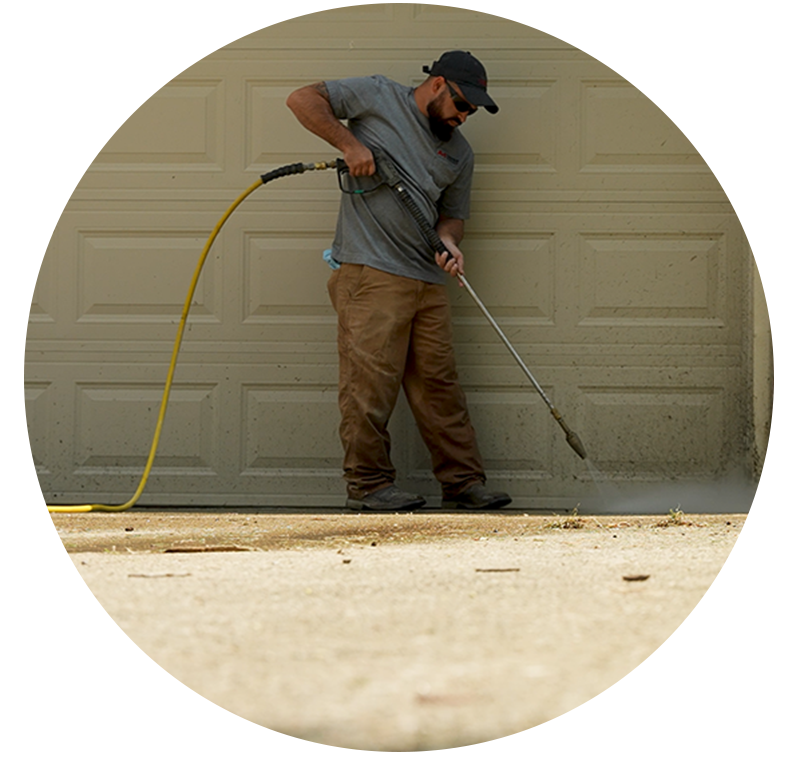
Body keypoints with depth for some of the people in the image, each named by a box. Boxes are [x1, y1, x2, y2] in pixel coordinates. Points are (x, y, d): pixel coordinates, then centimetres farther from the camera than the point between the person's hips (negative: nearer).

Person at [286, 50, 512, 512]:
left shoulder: (460, 153, 19)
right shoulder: (378, 97, 5)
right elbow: (303, 99, 2)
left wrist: (449, 240, 0)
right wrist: (349, 144, -8)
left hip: (427, 279, 6)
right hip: (370, 269, -6)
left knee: (440, 381, 7)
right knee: (370, 379, -8)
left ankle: (463, 481, 11)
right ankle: (368, 483, -2)